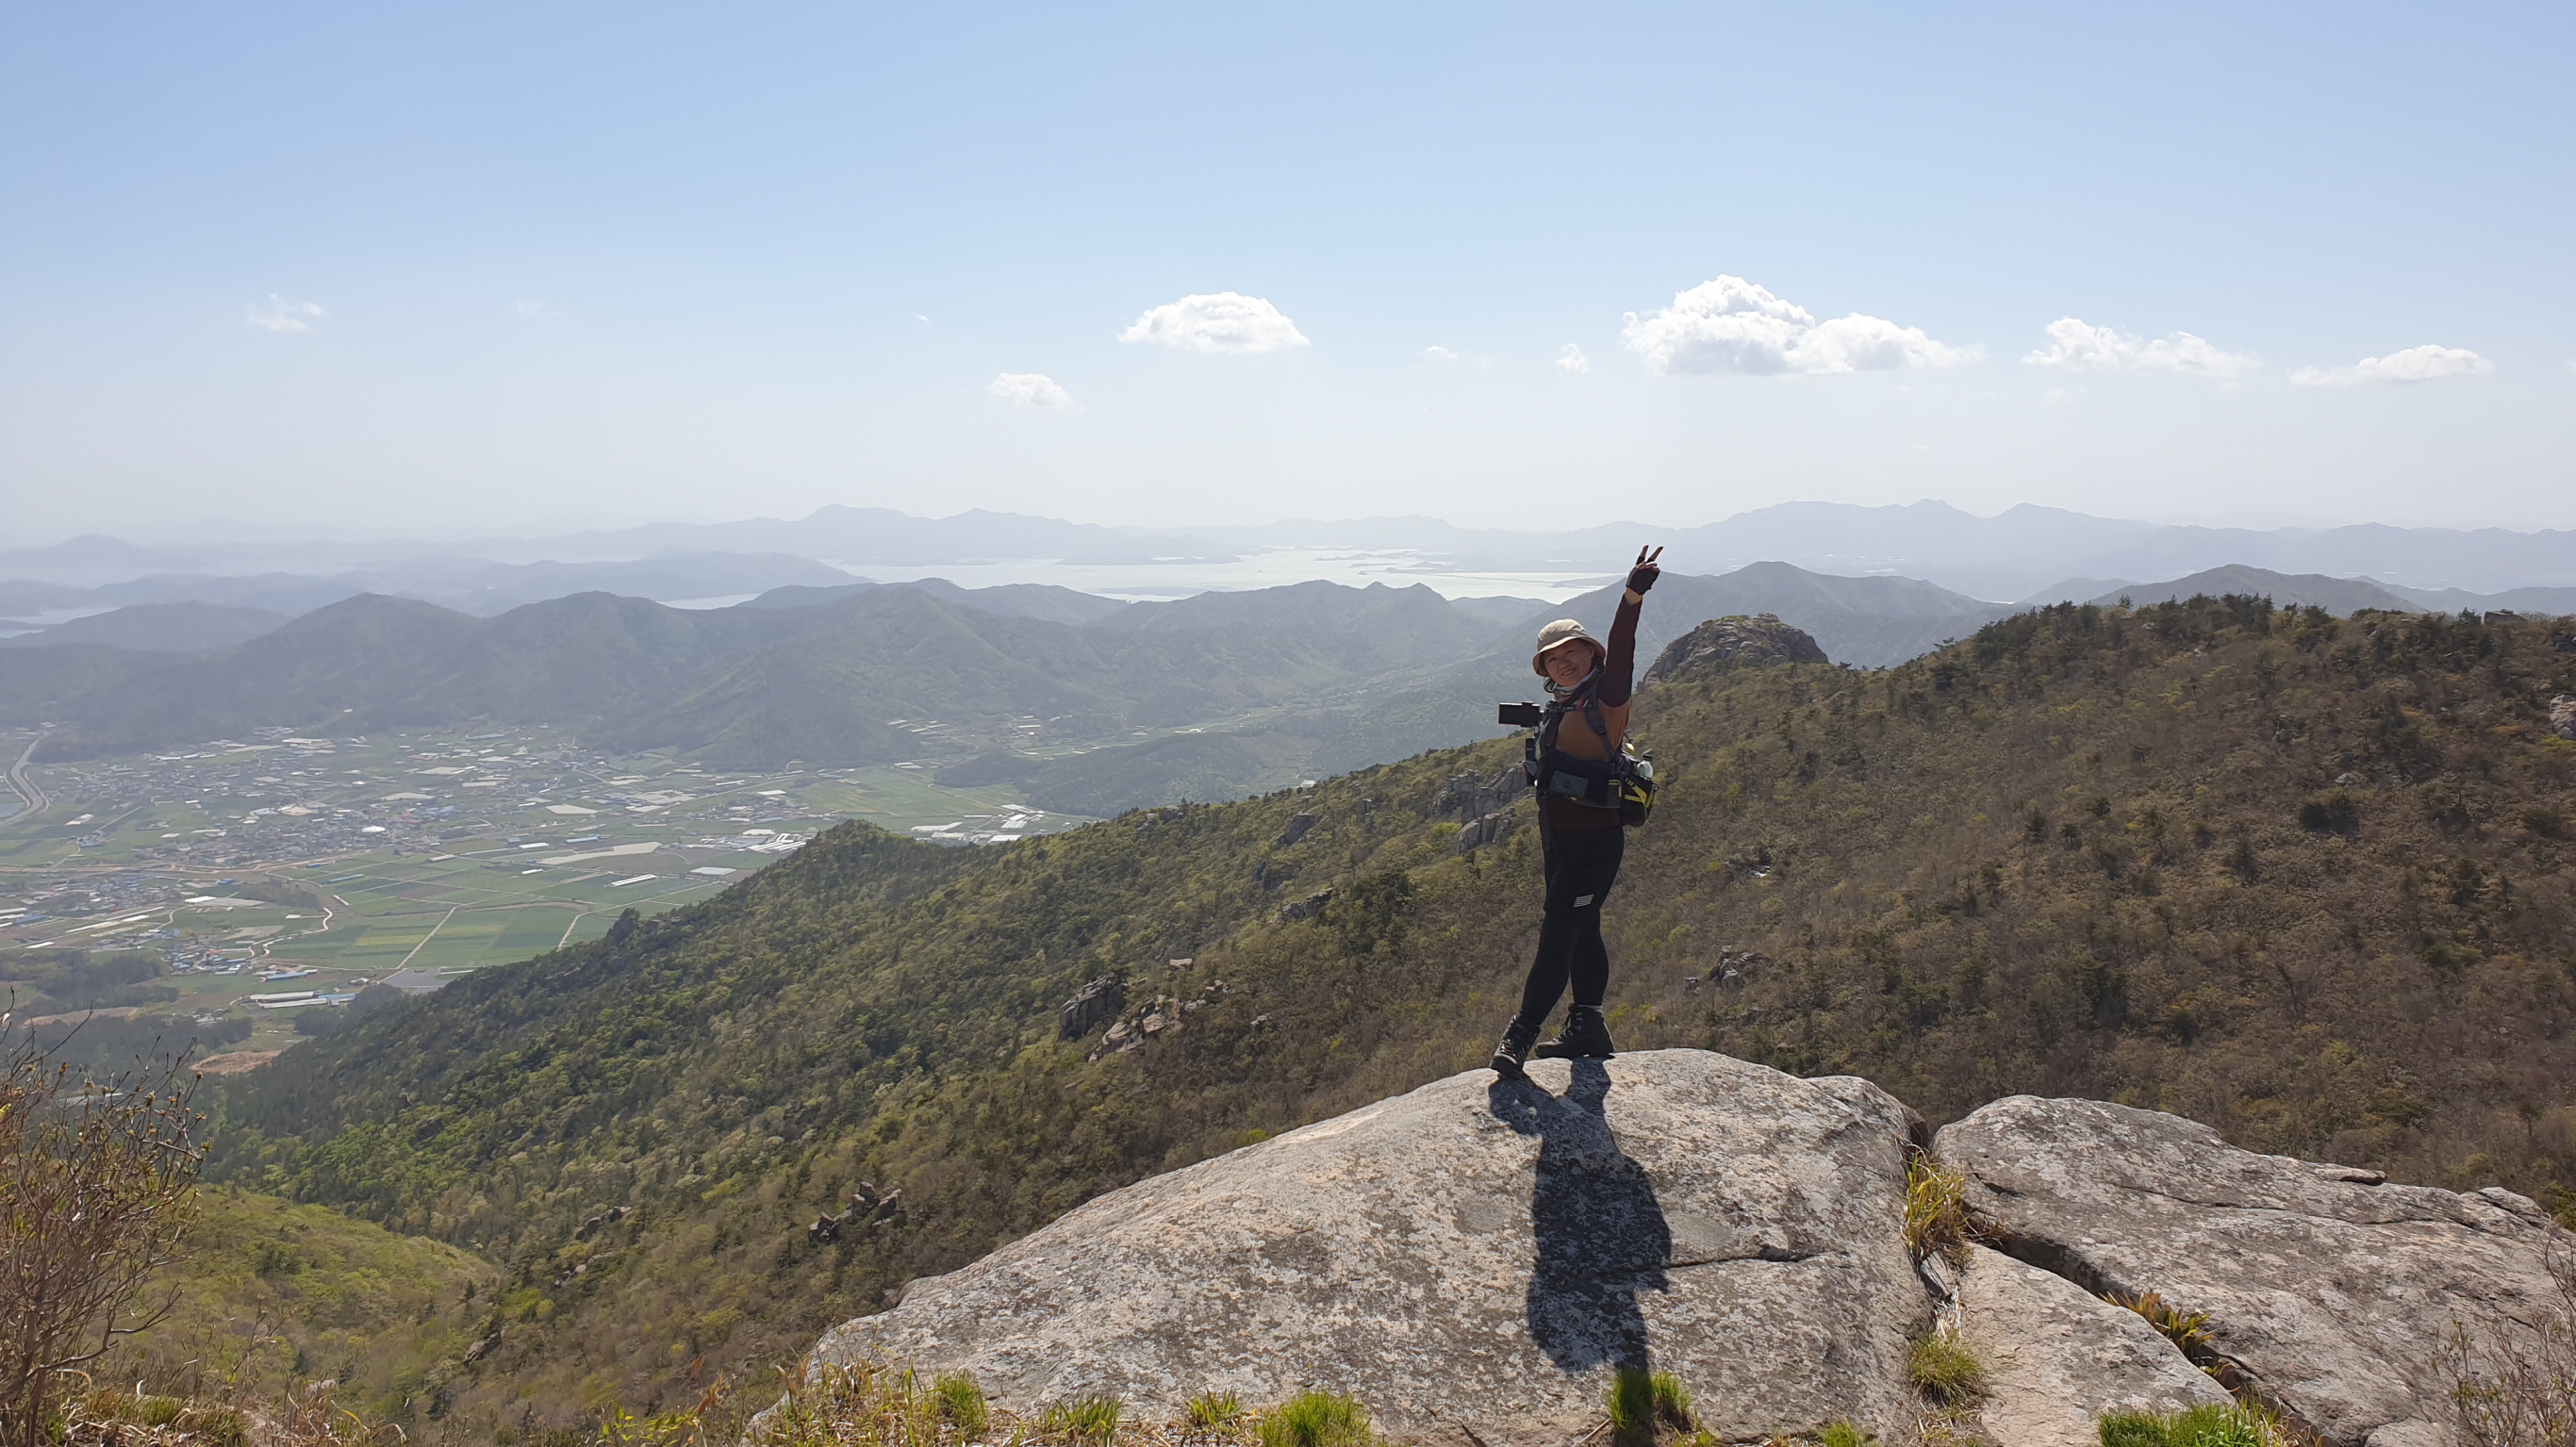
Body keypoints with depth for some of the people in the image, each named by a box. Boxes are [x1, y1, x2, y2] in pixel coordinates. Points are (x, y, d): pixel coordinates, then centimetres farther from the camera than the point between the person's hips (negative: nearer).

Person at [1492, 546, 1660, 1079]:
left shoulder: (1603, 702, -13)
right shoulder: (1562, 708, 13)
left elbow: (1619, 660, -32)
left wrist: (1632, 600, -46)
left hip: (1594, 844, -9)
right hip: (1560, 843, 9)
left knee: (1558, 935, -10)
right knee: (1580, 934, 17)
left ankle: (1520, 1035, -6)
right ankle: (1587, 1029, 28)